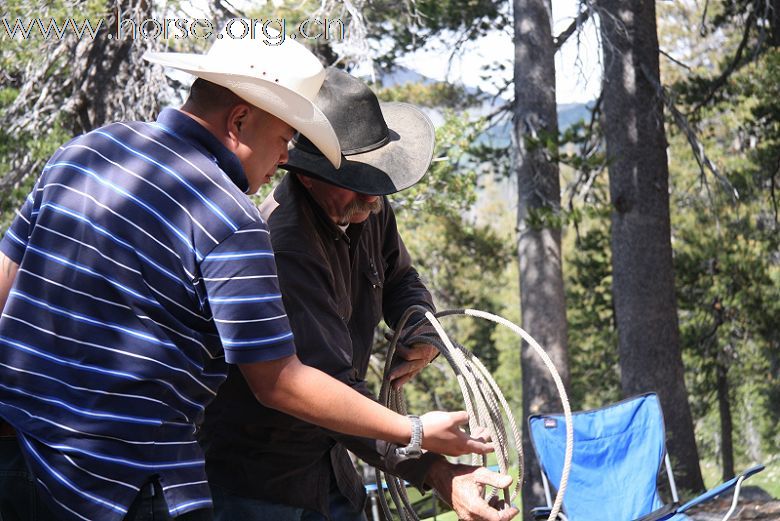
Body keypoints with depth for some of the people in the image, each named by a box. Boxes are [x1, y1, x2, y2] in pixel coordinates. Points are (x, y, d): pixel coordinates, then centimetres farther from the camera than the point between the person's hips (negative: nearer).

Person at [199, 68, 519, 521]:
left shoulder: (369, 209, -1)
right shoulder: (284, 248, -29)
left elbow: (398, 279, 20)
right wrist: (436, 472, -40)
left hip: (326, 464, 8)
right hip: (255, 479, -8)